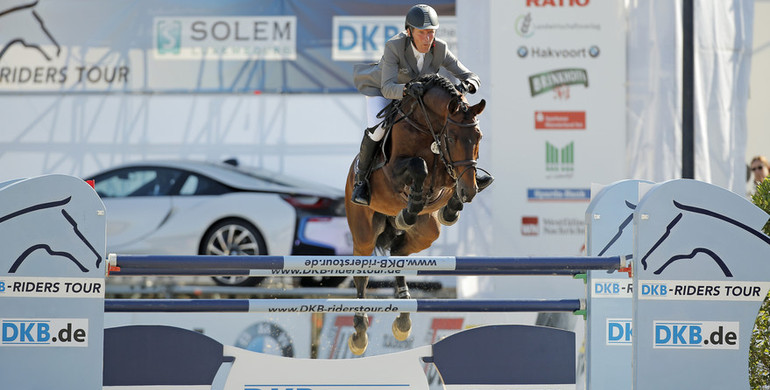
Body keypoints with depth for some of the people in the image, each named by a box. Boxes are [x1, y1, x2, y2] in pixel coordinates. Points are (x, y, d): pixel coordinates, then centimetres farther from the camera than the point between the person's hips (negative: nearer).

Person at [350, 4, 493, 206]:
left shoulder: (439, 49, -24)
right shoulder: (394, 47, -36)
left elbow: (472, 78, -21)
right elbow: (387, 89, -41)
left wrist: (466, 85, -45)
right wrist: (407, 89, -62)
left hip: (413, 92, 4)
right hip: (378, 89, -4)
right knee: (378, 128, -33)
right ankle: (361, 179, -14)